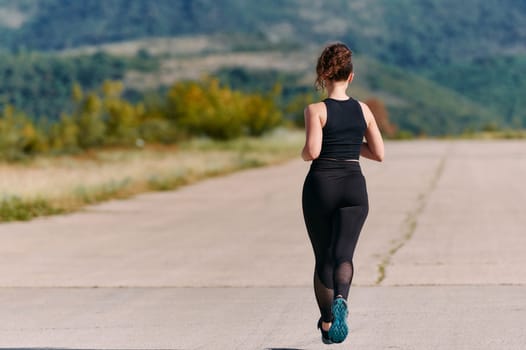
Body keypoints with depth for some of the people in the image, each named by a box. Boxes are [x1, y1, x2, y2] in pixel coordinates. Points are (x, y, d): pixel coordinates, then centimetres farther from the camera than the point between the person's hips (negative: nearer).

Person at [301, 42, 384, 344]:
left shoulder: (316, 110, -6)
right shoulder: (363, 110, 5)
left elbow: (312, 151, -17)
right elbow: (379, 154, 8)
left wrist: (304, 153, 5)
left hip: (320, 186, -1)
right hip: (354, 187, 2)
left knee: (324, 257, 13)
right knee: (343, 254, -8)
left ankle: (327, 324, 20)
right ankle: (341, 300, -39)